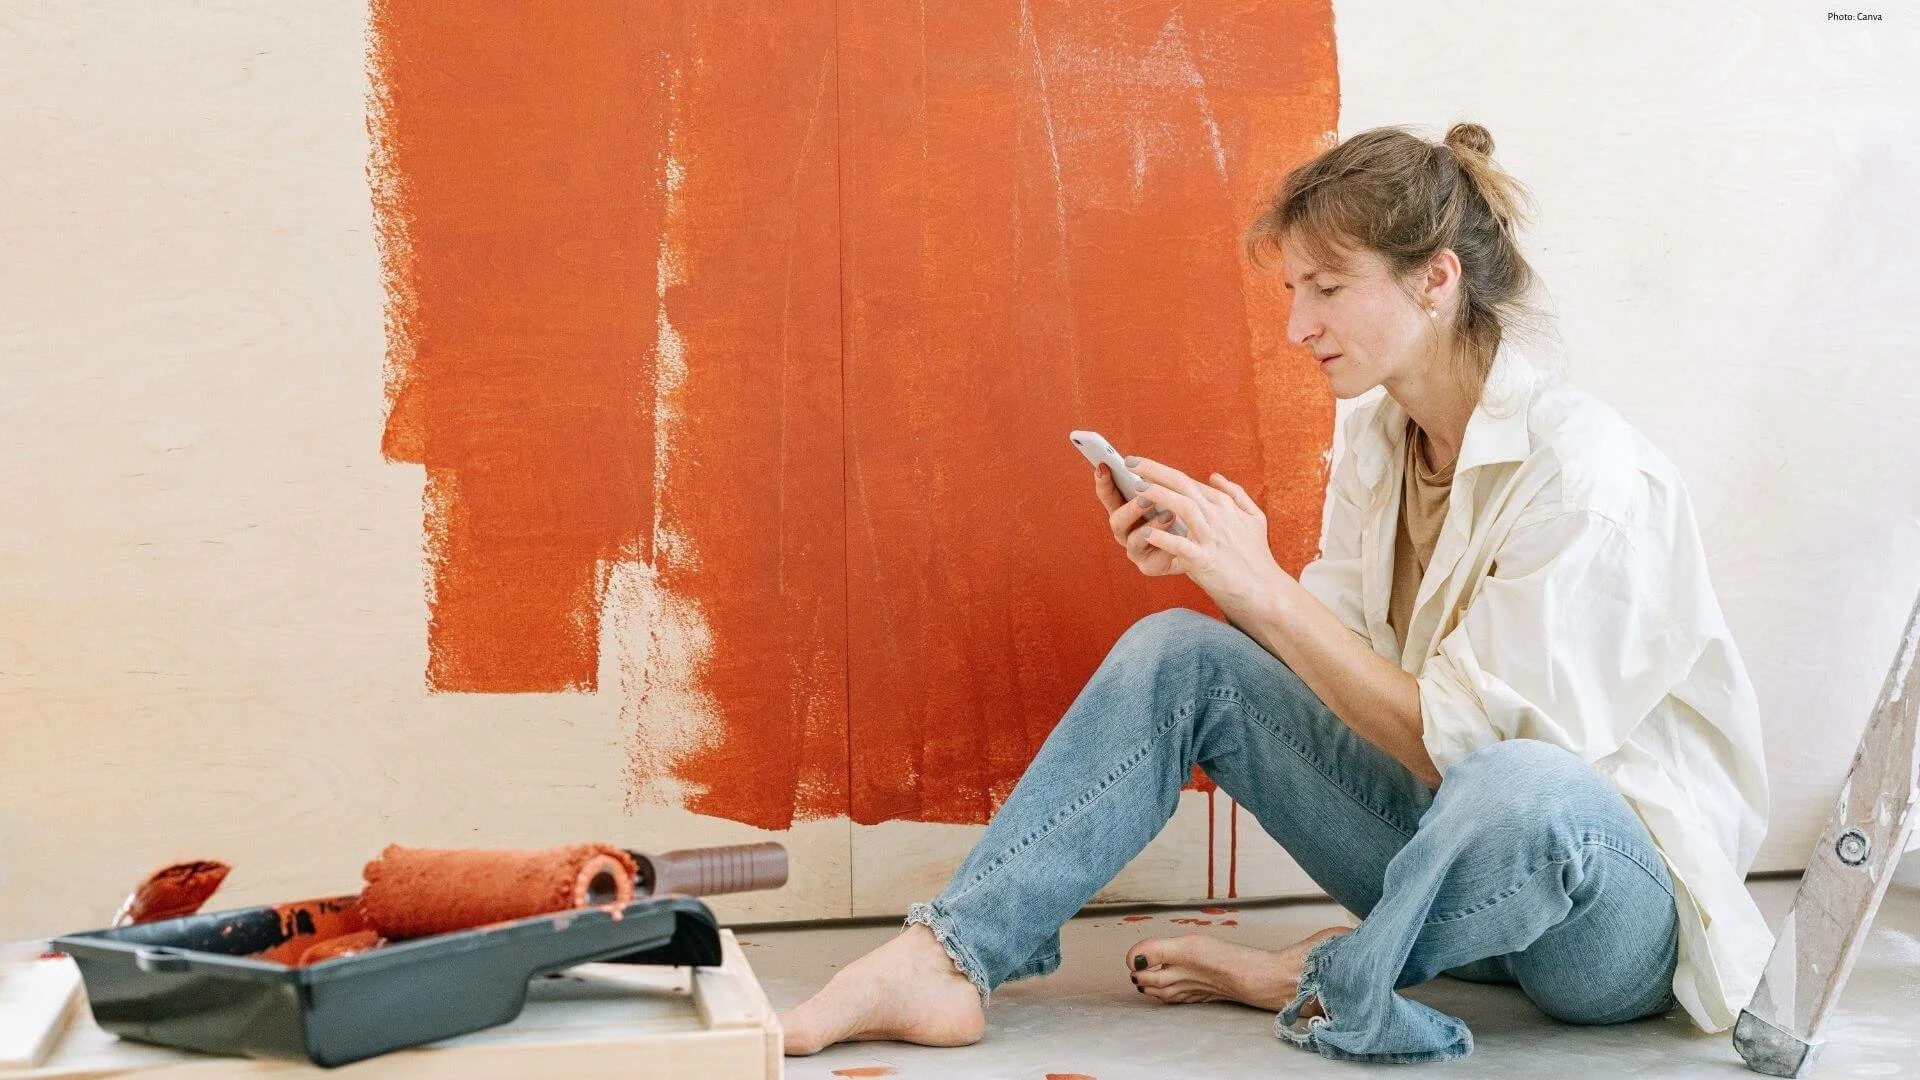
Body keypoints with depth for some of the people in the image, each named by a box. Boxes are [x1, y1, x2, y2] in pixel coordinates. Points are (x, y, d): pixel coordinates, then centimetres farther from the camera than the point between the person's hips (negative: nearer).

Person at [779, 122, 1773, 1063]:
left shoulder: (1583, 473, -22)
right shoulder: (1379, 438, 4)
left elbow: (1461, 740, -23)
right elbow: (1342, 671, 1)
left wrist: (1266, 590, -24)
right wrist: (1205, 568, -12)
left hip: (1622, 910, -7)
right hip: (1457, 843, 7)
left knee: (1517, 790, -42)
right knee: (1176, 653, -6)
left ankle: (1325, 984, -11)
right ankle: (946, 960, -12)